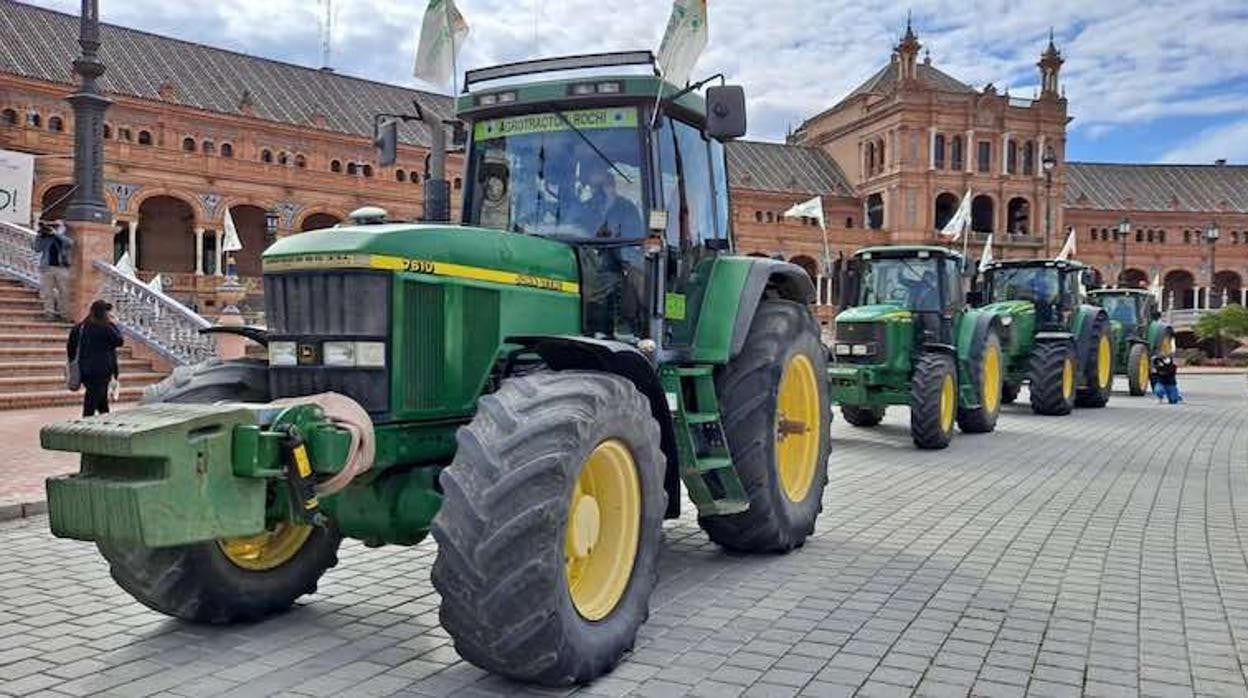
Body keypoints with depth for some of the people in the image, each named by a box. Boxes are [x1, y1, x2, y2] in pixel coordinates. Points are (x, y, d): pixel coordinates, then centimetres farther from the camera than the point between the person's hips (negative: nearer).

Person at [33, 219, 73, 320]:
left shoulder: (65, 238, 7)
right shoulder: (46, 238, 12)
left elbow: (70, 243, -16)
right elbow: (37, 248, 4)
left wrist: (55, 233, -17)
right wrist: (39, 235, -5)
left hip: (62, 268, -2)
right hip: (47, 268, 2)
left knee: (63, 292, -1)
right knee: (47, 293, -1)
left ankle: (64, 315, 3)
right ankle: (50, 314, 2)